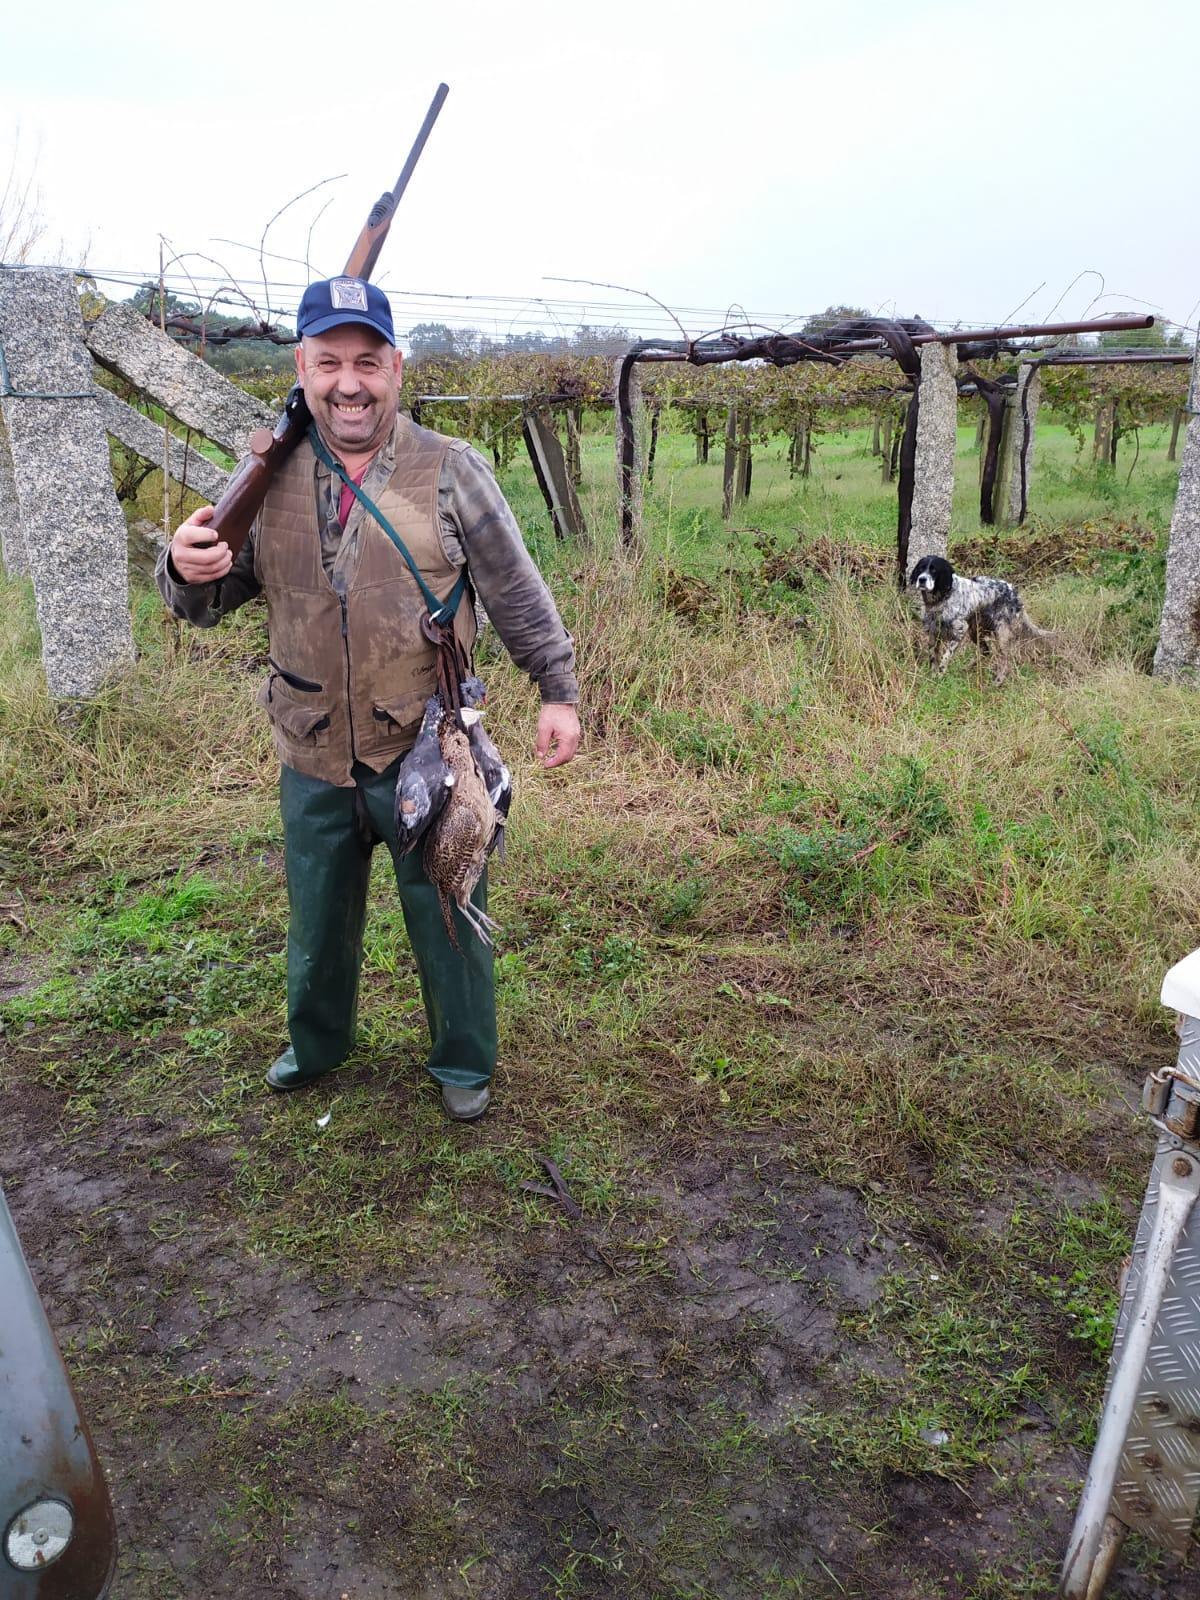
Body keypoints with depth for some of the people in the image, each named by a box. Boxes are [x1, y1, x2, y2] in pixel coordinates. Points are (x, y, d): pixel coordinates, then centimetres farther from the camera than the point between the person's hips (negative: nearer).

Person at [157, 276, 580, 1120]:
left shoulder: (451, 470, -7)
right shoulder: (269, 476, 0)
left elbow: (518, 594, -2)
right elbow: (212, 600, 5)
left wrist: (559, 692, -2)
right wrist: (187, 567, -18)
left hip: (426, 757, -3)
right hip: (313, 764, 3)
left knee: (447, 922, 12)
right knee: (317, 924, 21)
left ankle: (465, 1063, 36)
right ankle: (317, 1044, 49)